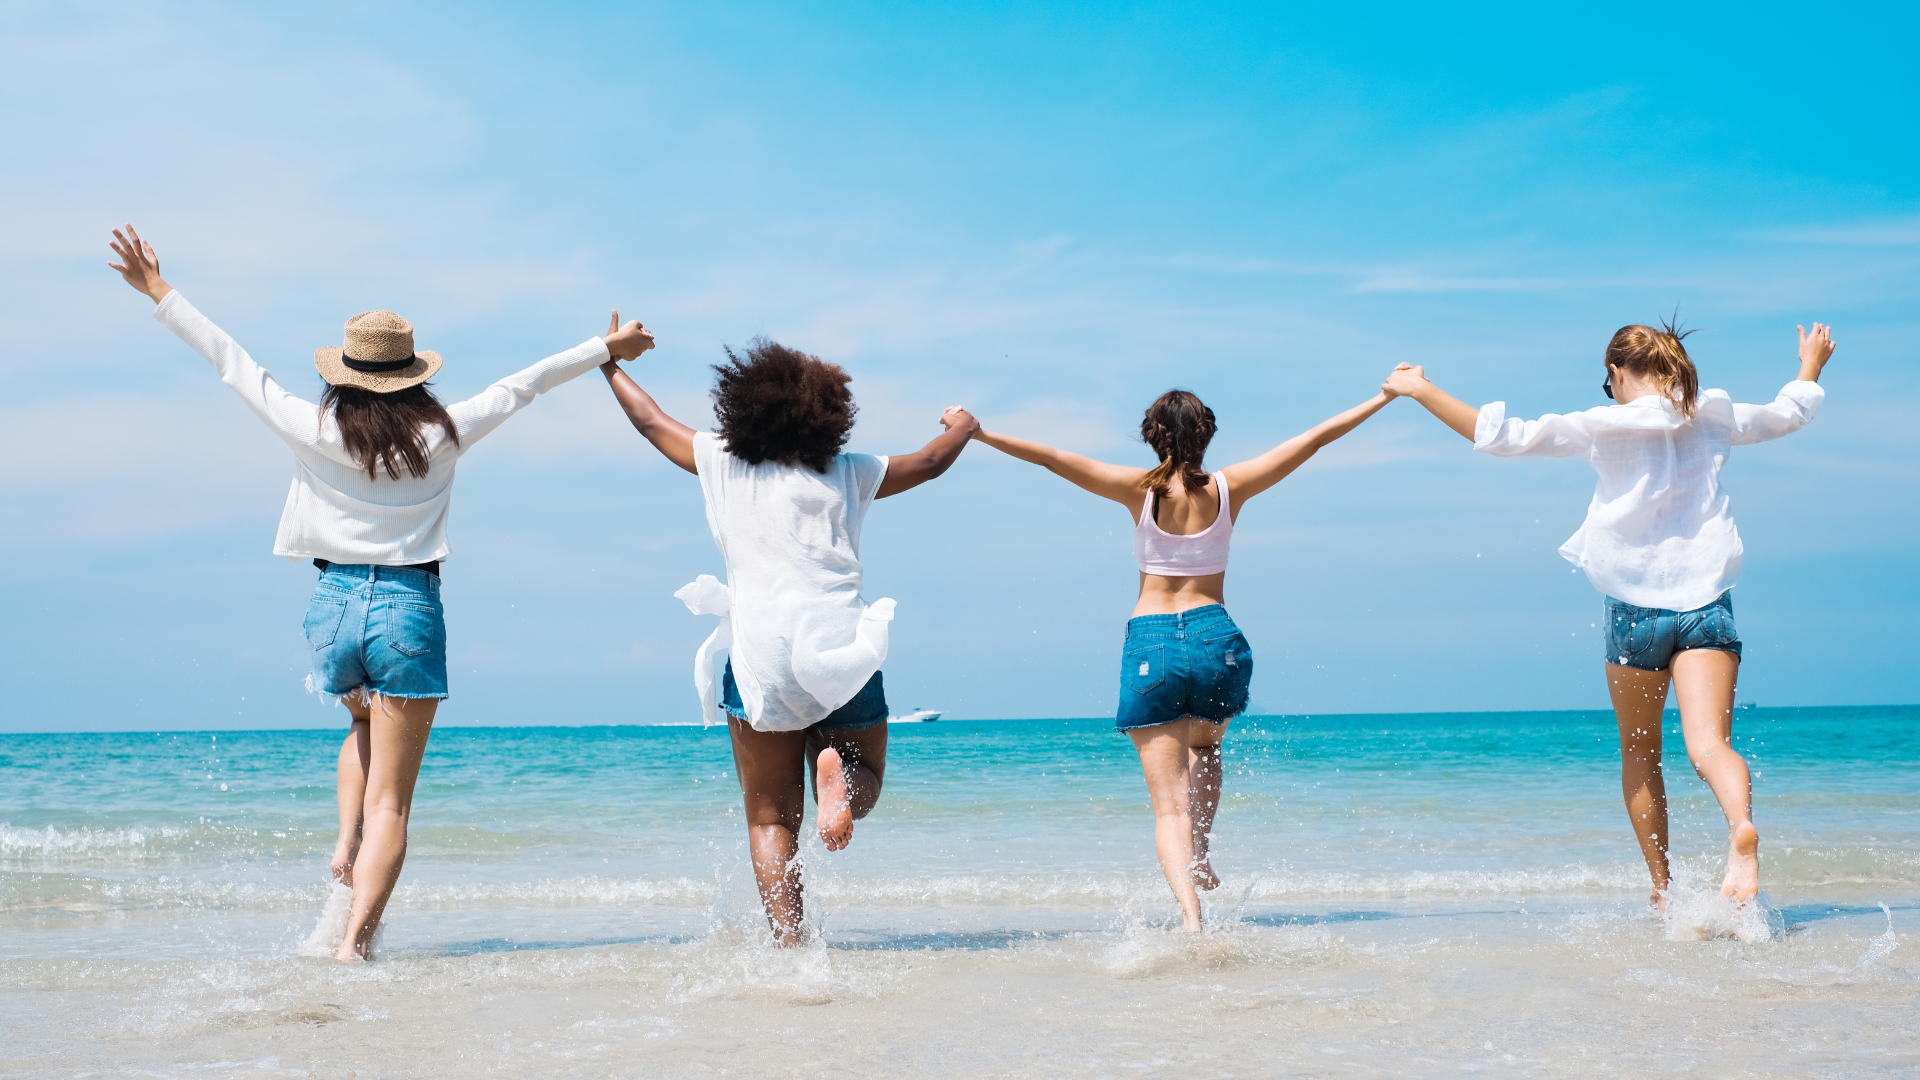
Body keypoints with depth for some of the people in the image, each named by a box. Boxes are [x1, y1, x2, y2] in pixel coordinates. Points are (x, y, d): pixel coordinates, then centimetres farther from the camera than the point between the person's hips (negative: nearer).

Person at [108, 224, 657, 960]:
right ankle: (356, 940, -10)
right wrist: (605, 350, 23)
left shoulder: (313, 431, -2)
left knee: (366, 726, 34)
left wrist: (159, 293, 18)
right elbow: (522, 385, 11)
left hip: (334, 603, 2)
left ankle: (346, 848, 12)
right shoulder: (441, 435, -2)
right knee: (391, 801, 1)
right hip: (410, 608, -2)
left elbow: (232, 362, 7)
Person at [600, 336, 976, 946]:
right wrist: (961, 427, 45)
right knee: (865, 784, 18)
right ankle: (838, 775, -19)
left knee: (771, 819, 6)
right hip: (840, 653, 0)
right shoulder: (848, 474, 11)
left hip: (759, 655, 0)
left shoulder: (724, 465, 11)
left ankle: (790, 946, -12)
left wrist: (610, 364, 42)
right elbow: (931, 462, 23)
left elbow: (651, 422, 25)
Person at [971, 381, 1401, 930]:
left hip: (1151, 642, -2)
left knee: (1169, 805, -3)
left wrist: (980, 433, 1)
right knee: (1204, 746, 34)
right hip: (1217, 638, 2)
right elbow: (1314, 438, 10)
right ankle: (1198, 857, 20)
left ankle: (1191, 913, -21)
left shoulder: (1141, 488, -2)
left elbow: (1051, 457, -6)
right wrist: (1385, 396, 18)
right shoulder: (1229, 488, 2)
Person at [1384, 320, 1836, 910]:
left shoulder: (1604, 426, -3)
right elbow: (1790, 413, 29)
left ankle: (1663, 888, 19)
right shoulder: (1713, 418, 9)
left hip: (1636, 606, -2)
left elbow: (1502, 436, -6)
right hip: (1707, 601, 2)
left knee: (1639, 753, 16)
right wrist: (1812, 365, 49)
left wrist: (1421, 390, 1)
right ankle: (1741, 825, -43)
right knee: (1708, 743, -12)